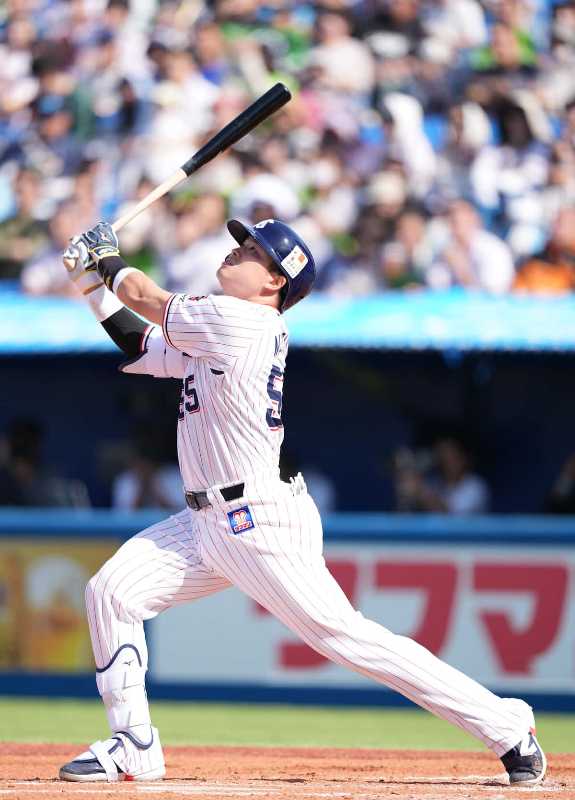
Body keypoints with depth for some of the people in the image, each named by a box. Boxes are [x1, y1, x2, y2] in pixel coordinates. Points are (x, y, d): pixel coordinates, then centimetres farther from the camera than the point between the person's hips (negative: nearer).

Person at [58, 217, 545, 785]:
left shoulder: (241, 320, -13)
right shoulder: (218, 330, 14)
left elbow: (152, 302, -3)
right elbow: (139, 345, 24)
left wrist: (110, 263, 14)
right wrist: (94, 285, 19)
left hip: (262, 520, -10)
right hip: (207, 521, 10)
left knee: (342, 635, -13)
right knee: (111, 592, 3)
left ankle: (507, 726, -8)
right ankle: (133, 749, 8)